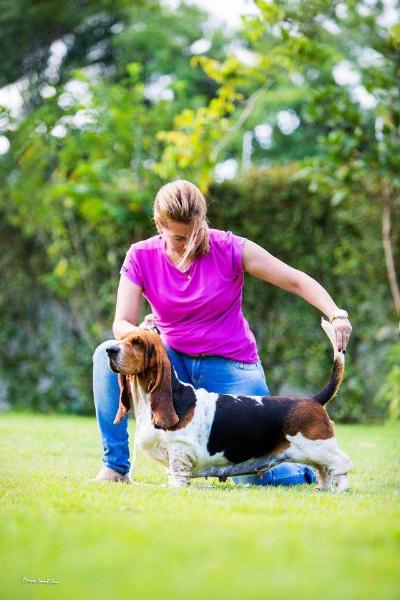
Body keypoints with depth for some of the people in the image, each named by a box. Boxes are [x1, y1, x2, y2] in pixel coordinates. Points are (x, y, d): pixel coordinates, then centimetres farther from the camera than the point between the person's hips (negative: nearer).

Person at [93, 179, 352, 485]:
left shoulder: (228, 248, -14)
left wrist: (336, 315, -30)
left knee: (255, 476, -14)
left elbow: (297, 281, -13)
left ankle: (309, 470, 24)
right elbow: (121, 324, -13)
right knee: (108, 355, -26)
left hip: (230, 366, -2)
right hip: (175, 362, 3)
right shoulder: (141, 257, -8)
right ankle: (116, 467, -17)